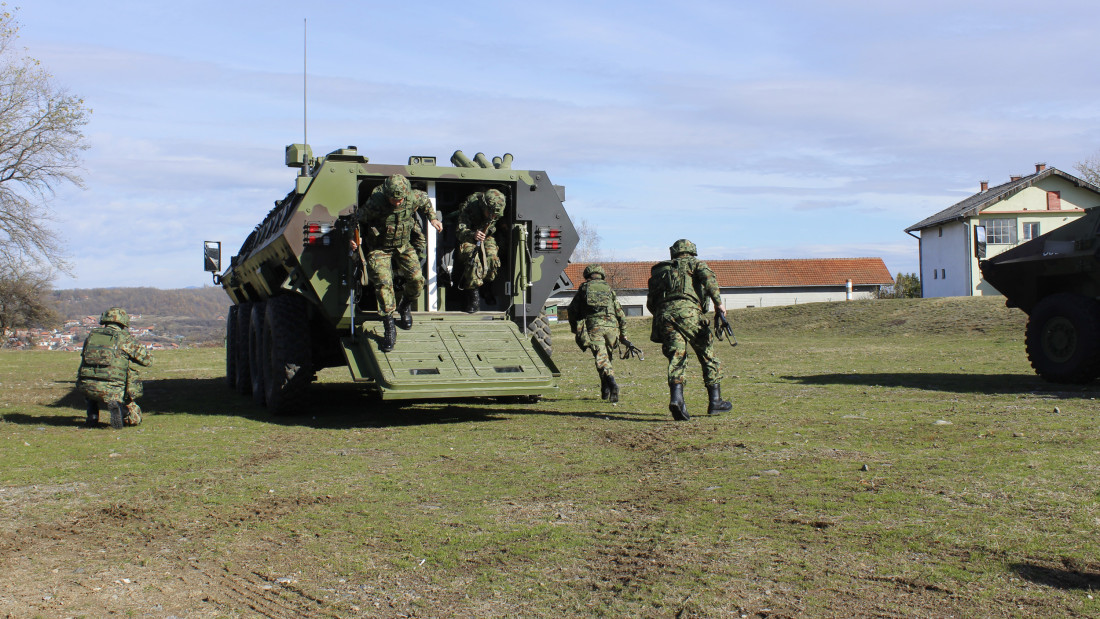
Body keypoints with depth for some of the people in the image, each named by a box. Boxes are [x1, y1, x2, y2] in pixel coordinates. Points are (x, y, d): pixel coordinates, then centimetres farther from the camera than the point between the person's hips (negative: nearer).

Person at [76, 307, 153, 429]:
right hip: (112, 391, -4)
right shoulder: (125, 339, 2)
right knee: (135, 419, 15)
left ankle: (92, 417, 22)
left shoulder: (91, 335, 14)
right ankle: (117, 406, -17)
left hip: (85, 388, 4)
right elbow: (148, 360, 7)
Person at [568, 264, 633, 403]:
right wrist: (623, 337, 22)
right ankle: (605, 391, 20)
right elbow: (621, 314, 19)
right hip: (611, 326, 2)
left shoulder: (583, 289, 19)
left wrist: (576, 330, 26)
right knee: (606, 357, 19)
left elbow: (572, 310, 16)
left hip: (593, 326, -2)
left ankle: (611, 383, -32)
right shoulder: (609, 290, 23)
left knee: (601, 358, -8)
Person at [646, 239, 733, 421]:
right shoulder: (694, 262, 19)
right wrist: (718, 302, -10)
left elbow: (650, 302, 25)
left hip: (663, 314, 3)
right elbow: (708, 276, -5)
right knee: (708, 356, 10)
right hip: (688, 311, -3)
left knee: (676, 359, -3)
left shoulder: (660, 270, 30)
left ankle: (676, 398, -26)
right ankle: (715, 402, 13)